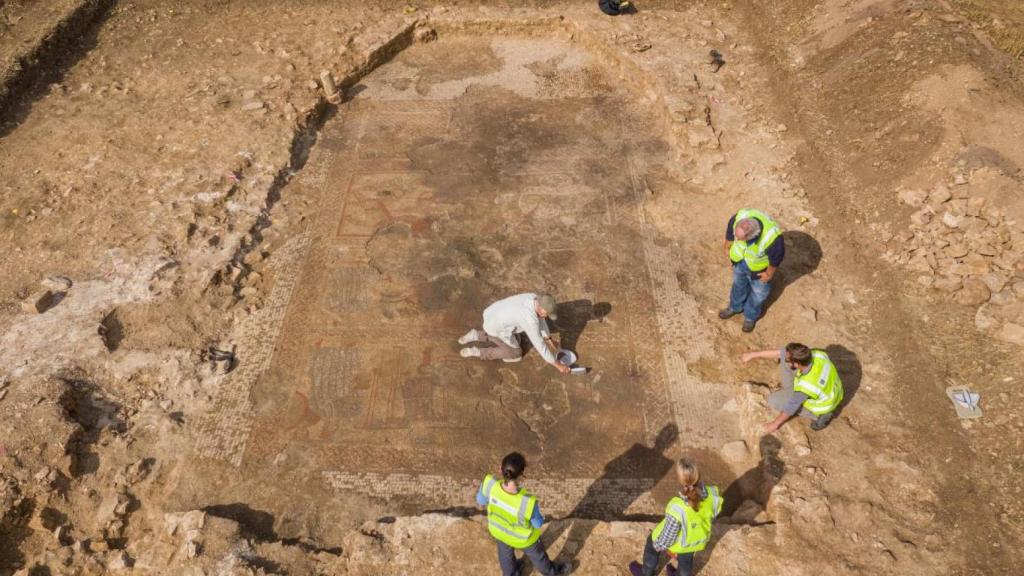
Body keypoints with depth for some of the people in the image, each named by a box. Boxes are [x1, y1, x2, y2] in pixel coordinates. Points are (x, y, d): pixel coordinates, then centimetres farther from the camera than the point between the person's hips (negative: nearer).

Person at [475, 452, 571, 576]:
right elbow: (538, 523, -23)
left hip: (498, 529, 3)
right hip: (522, 536, -2)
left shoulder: (490, 484, -39)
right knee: (535, 553, 32)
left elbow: (481, 500, -14)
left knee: (505, 552, 36)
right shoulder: (528, 503, -46)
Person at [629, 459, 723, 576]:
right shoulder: (712, 493, -33)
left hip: (678, 542, -3)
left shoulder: (677, 508, -46)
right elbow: (715, 513, -8)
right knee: (686, 558, 36)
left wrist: (659, 545, -3)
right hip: (698, 538, 3)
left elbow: (668, 534, -26)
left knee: (652, 544, 30)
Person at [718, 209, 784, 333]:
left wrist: (769, 274, -6)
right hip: (739, 260, 3)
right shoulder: (738, 217, -36)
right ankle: (736, 307, 59)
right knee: (738, 283, 29)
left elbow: (777, 257, -23)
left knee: (758, 292, 23)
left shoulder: (772, 238, -45)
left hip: (758, 267, -3)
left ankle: (750, 316, 53)